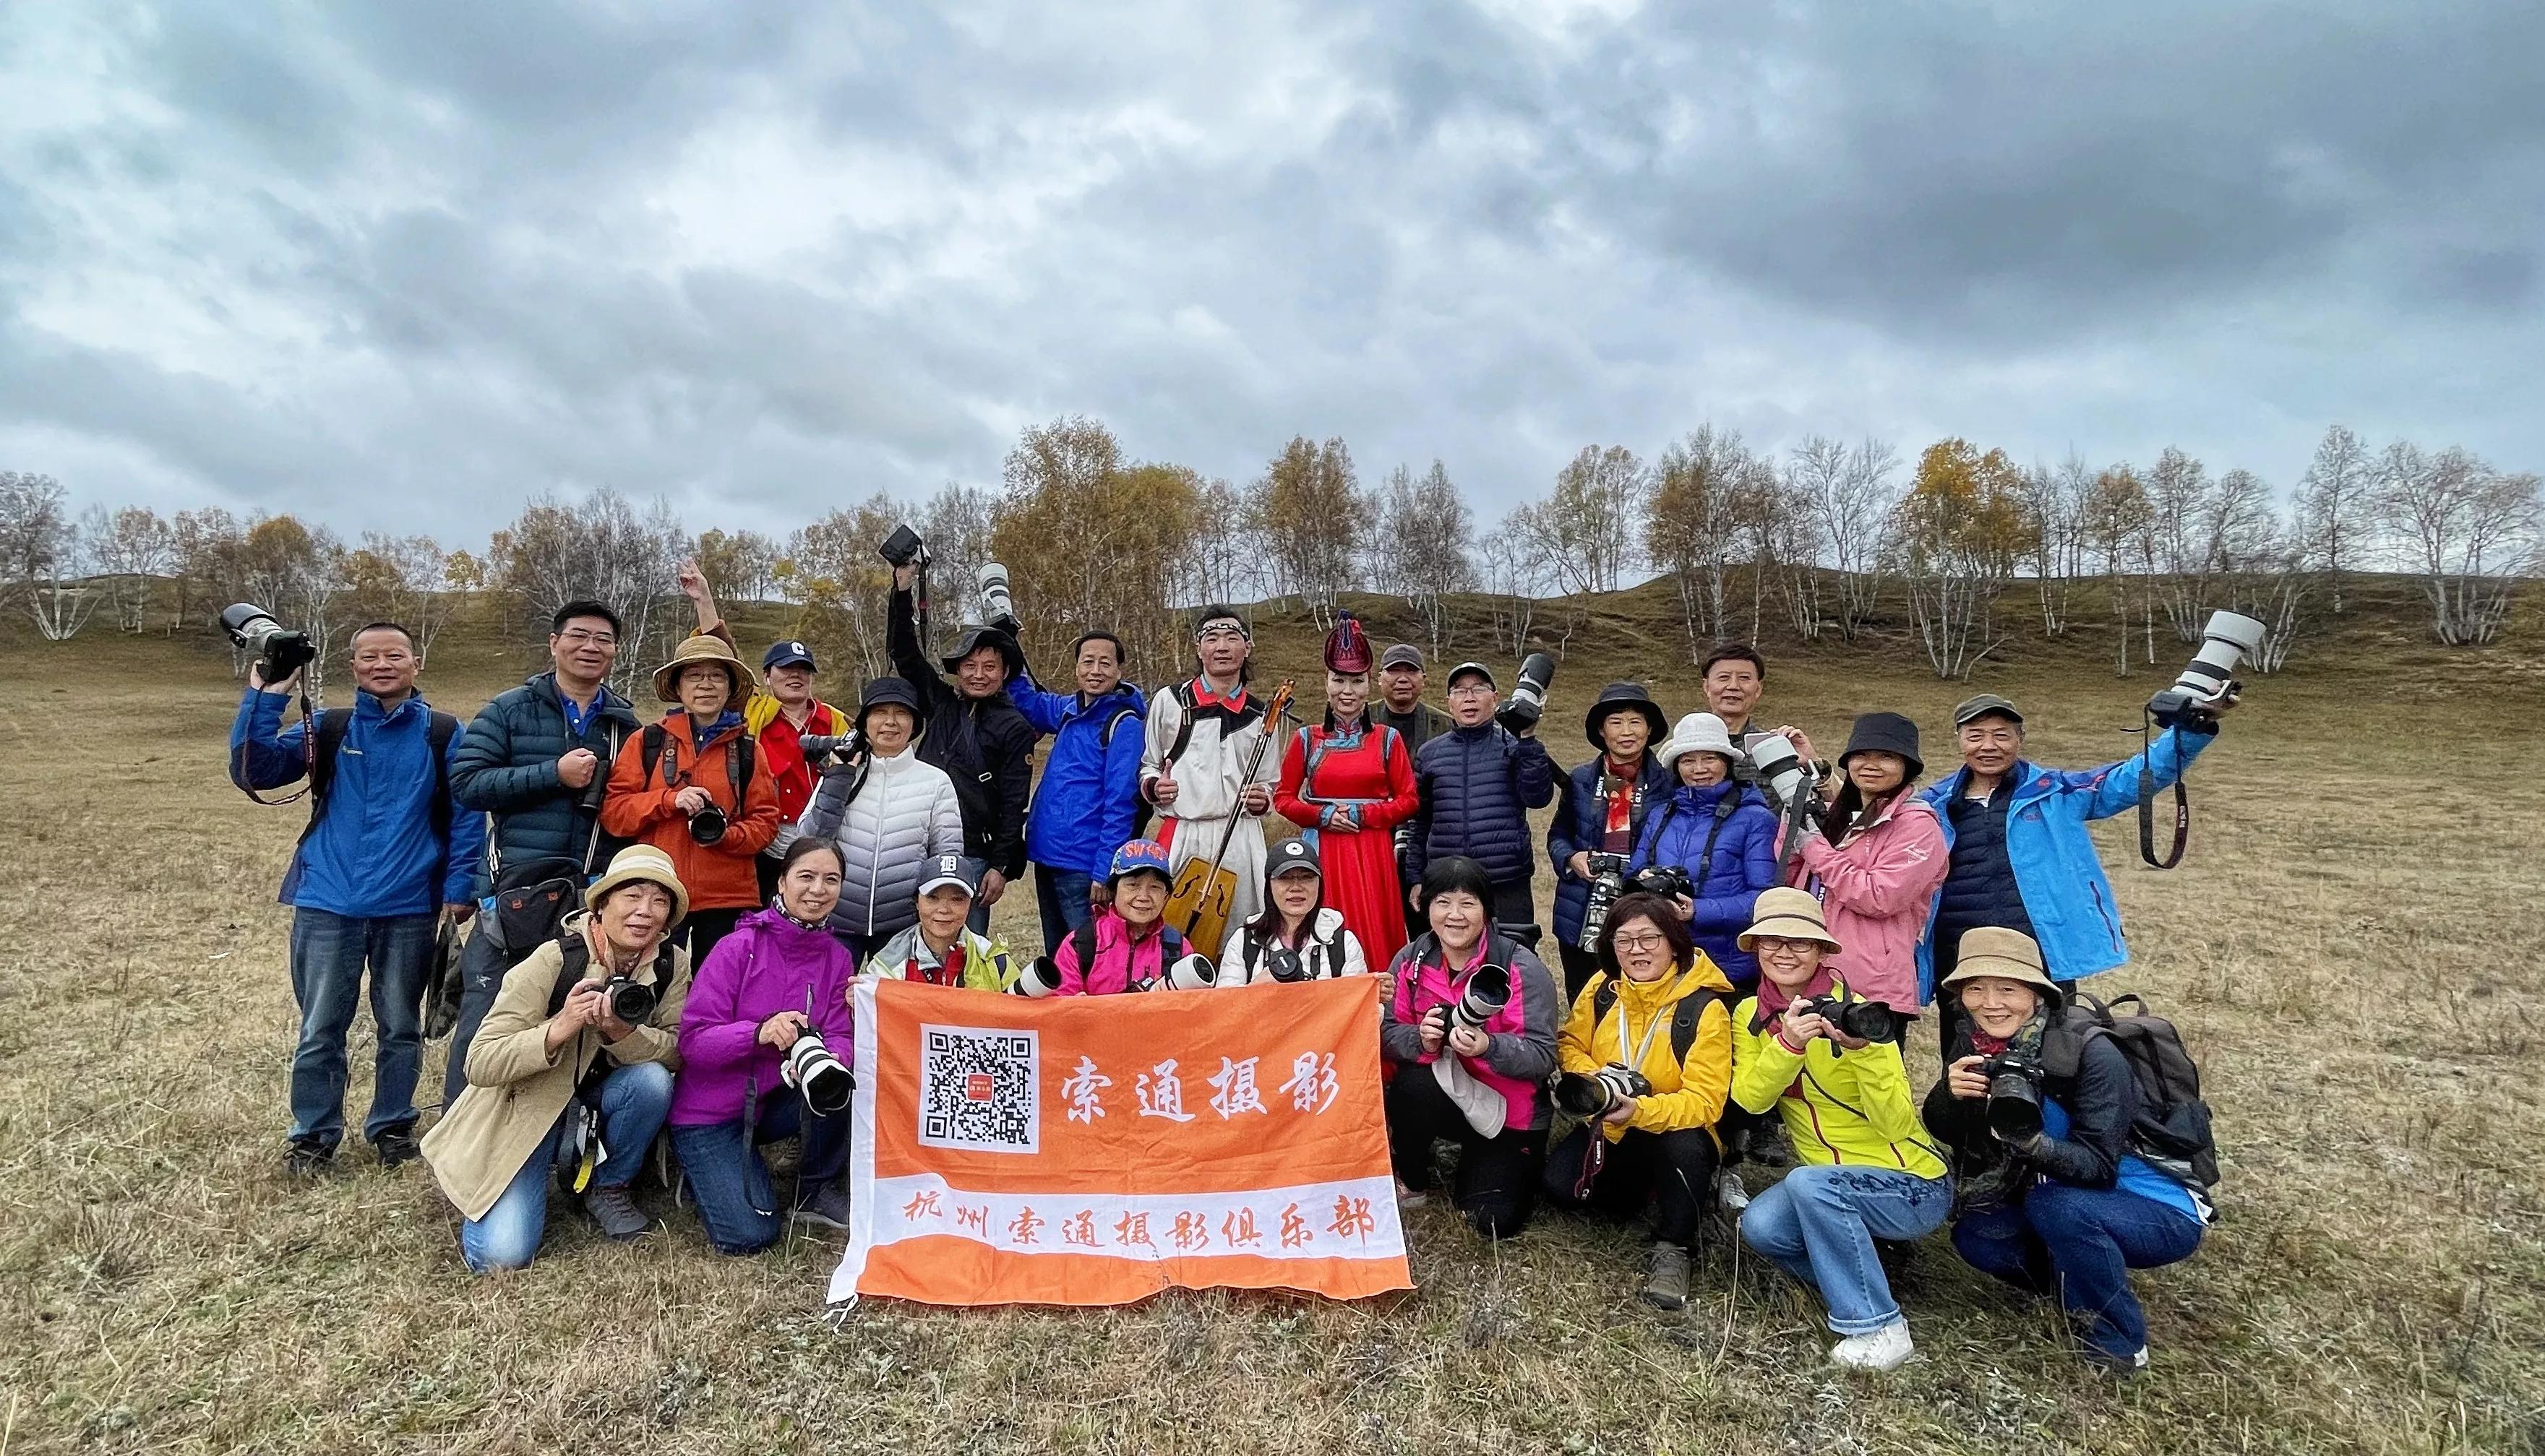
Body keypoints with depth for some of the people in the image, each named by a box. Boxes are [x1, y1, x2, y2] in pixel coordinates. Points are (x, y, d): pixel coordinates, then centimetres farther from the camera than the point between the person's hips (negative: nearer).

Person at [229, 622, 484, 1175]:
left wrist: (460, 888, -8)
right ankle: (313, 1135, 25)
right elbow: (251, 772, -6)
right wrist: (264, 698, -14)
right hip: (327, 906, 1)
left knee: (401, 1027, 12)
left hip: (410, 909, -1)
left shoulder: (444, 734, 0)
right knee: (320, 1029, 8)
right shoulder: (327, 729, 5)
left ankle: (392, 1126, 28)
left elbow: (467, 813, -2)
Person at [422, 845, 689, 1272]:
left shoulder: (672, 964, -12)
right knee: (502, 1254, -18)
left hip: (599, 1104, 3)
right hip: (525, 1110, -3)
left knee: (652, 1079, -29)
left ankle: (606, 1187, 0)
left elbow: (677, 1051, -14)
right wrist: (561, 1028, -38)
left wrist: (622, 1033, -34)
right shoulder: (554, 960, -22)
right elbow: (480, 1065, -22)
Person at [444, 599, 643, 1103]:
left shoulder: (628, 725, 11)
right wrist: (554, 774, -15)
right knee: (486, 1017, 1)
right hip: (513, 892, -3)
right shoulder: (508, 711, 3)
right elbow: (466, 782, -7)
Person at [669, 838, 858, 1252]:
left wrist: (828, 1060, -33)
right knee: (750, 1235, -17)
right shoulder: (739, 947, -16)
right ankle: (703, 1170, 16)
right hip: (710, 1111, -4)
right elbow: (693, 1040, -19)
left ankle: (818, 1191, 0)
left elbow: (840, 1039, -8)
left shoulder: (838, 958, -3)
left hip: (777, 1102, 4)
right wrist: (759, 1033, -37)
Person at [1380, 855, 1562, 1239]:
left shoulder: (1523, 967, -17)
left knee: (1495, 1221, -9)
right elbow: (1387, 1033, -6)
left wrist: (1487, 1047, -40)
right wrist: (1422, 1040, -29)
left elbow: (1543, 1057, -20)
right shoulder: (1411, 960, -6)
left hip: (1508, 1110, -1)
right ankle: (1411, 1183, -1)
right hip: (1443, 1095, 2)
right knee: (1411, 1087, -32)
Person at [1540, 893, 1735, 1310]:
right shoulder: (1603, 988, -7)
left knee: (1685, 1146, -38)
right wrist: (1590, 1078, -18)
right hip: (1608, 1127, 4)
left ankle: (1673, 1249, -11)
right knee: (1560, 1183, -18)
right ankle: (1640, 1190, 13)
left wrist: (1641, 1110, -41)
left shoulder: (1705, 1007, -20)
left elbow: (1705, 1101, -24)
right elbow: (1570, 1044, 5)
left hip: (1674, 1133, -4)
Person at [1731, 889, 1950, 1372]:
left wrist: (1862, 1050, -38)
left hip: (1913, 1186, -4)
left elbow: (1897, 1124, -23)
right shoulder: (1750, 1015, -1)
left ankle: (1879, 1328, -15)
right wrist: (1788, 1043, -31)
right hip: (1828, 1183, 5)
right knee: (1759, 1226, -23)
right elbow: (1749, 1099, -16)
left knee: (1808, 1182, -32)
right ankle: (1861, 1279, 6)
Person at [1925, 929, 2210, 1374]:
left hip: (2165, 1214, -5)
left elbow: (2098, 1166, -27)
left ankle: (2119, 1340, -8)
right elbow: (1941, 1134, -6)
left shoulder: (2091, 1053, -25)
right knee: (1974, 1235, -15)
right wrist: (1950, 1093, -28)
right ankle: (2086, 1287, 11)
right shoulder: (1973, 1045, -9)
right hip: (2060, 1203, 6)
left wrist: (2030, 1140, -46)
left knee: (2055, 1205, -32)